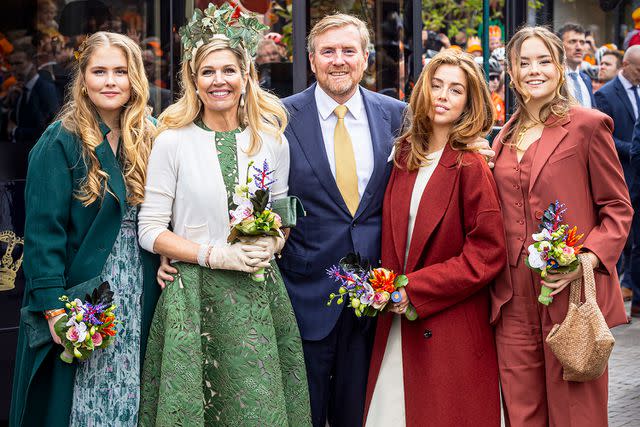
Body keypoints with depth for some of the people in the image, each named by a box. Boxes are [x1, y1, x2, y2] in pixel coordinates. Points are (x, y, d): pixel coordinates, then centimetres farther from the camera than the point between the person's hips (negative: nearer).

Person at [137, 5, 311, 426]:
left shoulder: (272, 141, 5)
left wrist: (271, 245, -7)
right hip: (194, 292, -2)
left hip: (259, 292, 3)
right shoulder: (173, 141, -4)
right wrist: (215, 255, -15)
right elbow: (151, 230, -4)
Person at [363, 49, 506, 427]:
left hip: (453, 333, -5)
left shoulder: (471, 167, -12)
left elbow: (488, 253, -15)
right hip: (400, 322, 6)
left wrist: (415, 288, -15)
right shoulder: (405, 157, 7)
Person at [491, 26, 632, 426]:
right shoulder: (507, 136, 15)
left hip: (572, 298, -5)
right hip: (515, 300, 5)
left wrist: (589, 259, -17)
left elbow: (618, 208, -3)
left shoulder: (588, 124, -3)